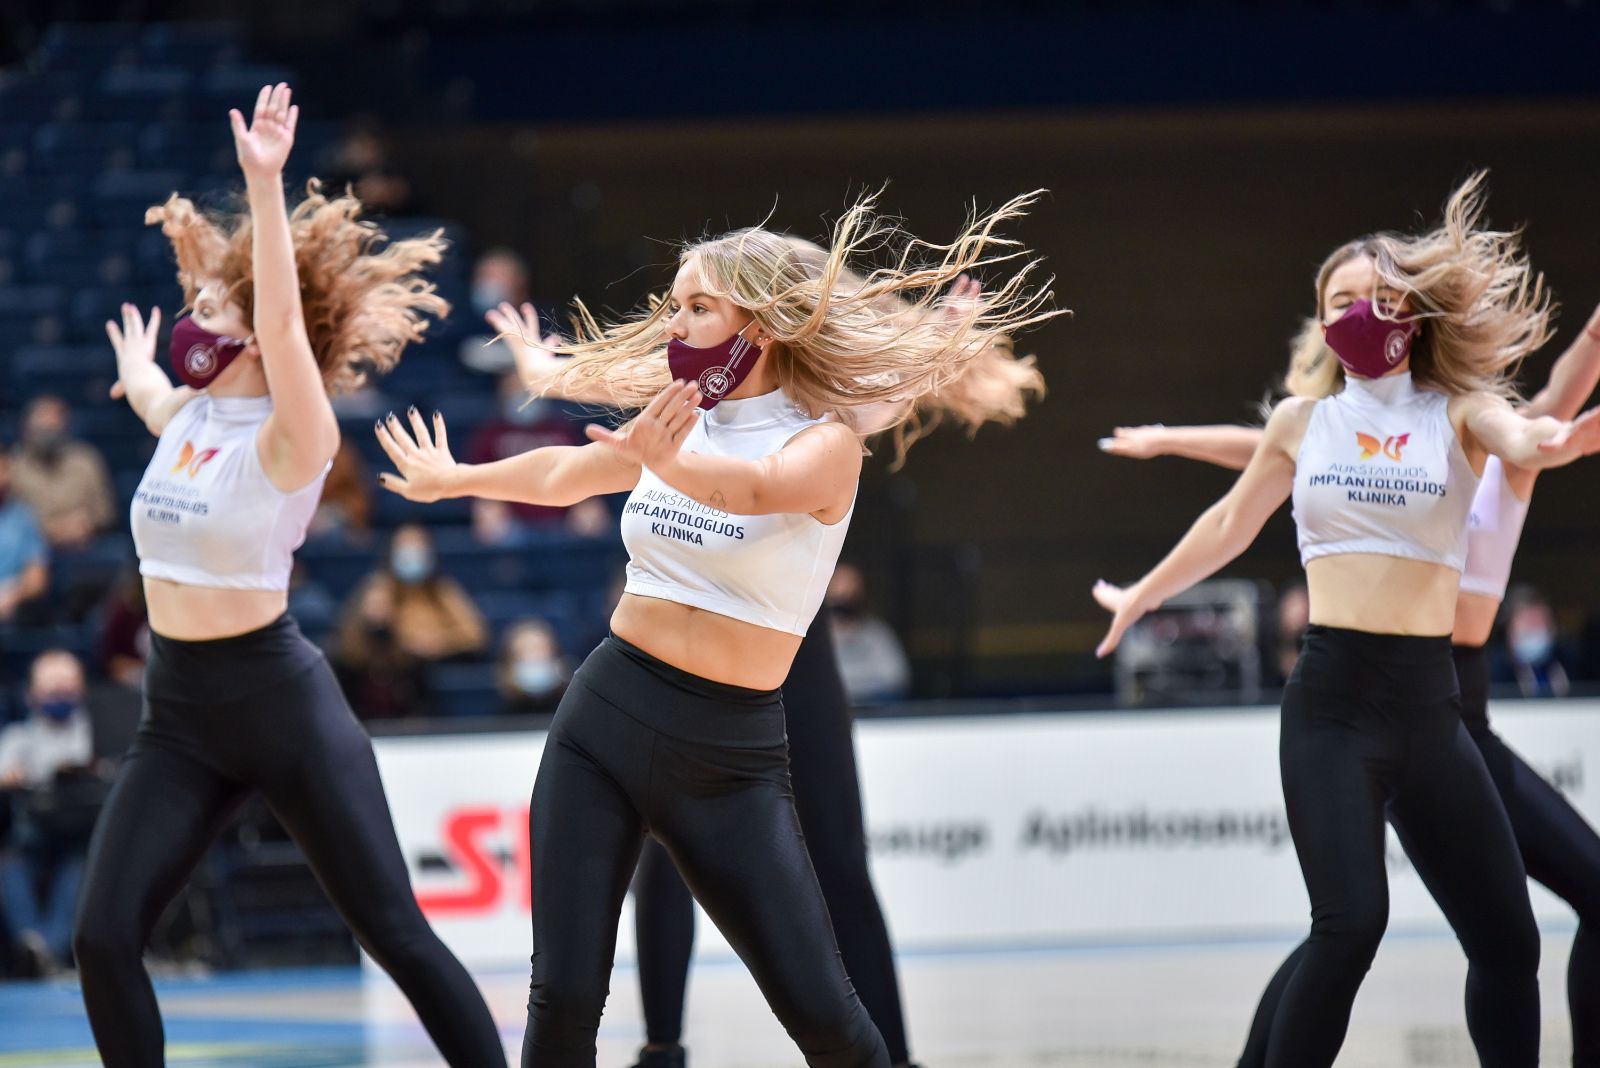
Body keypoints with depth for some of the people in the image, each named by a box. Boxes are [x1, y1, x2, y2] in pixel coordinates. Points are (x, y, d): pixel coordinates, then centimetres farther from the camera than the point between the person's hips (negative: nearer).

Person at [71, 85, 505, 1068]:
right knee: (104, 938, -6)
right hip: (178, 710, 7)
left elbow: (284, 322, -31)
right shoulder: (183, 414, 8)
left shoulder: (292, 437, -12)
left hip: (278, 701, -7)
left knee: (397, 935, -2)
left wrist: (267, 186, -41)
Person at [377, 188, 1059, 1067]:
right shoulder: (677, 425, 8)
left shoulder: (824, 441, -8)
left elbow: (755, 488, -31)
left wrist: (668, 464, -51)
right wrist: (450, 479, 44)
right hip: (605, 720, 4)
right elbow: (559, 474, 29)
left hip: (731, 758, -4)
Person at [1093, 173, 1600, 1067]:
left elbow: (1522, 440, -19)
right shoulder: (1303, 422, 8)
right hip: (1333, 698, -1)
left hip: (1429, 702, 1)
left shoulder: (1459, 414, 4)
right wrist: (1141, 597, 36)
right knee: (1351, 922, -20)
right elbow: (1232, 525, 25)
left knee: (1508, 940, 1)